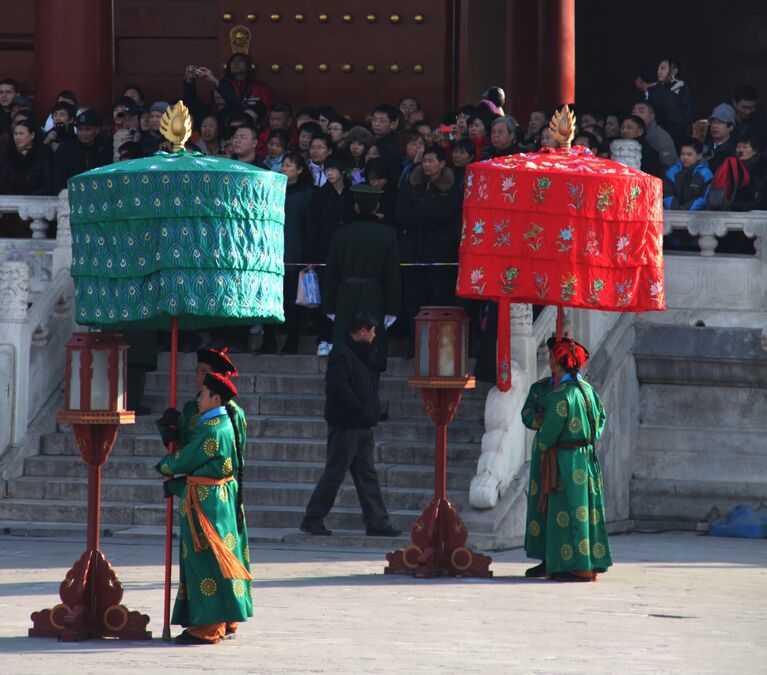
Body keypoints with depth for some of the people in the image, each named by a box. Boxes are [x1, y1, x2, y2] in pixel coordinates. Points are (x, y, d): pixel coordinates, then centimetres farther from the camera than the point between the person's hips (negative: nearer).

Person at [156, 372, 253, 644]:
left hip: (205, 502, -10)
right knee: (219, 559, 15)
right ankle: (226, 621, 21)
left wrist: (163, 466, 8)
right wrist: (176, 484, 11)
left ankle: (208, 627, -5)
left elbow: (185, 462, -13)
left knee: (204, 560, -6)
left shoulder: (211, 429, -19)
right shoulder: (227, 425, 12)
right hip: (224, 497, 10)